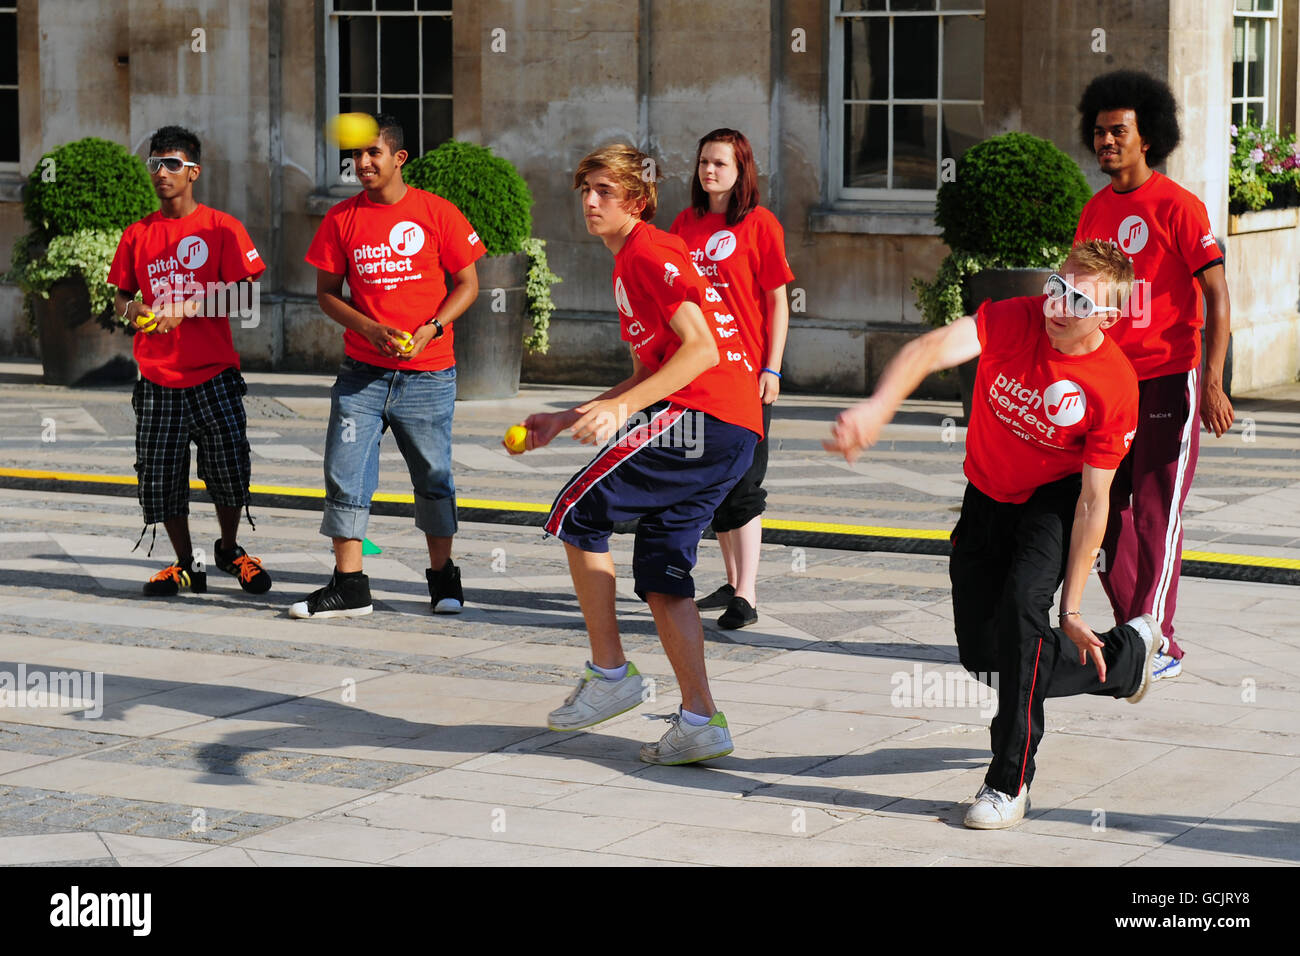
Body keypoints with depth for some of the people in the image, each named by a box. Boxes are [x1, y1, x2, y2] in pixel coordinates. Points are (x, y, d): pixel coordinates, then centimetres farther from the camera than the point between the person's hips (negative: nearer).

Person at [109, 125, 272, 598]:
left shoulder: (222, 227, -1)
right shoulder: (137, 234, 10)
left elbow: (244, 293, -7)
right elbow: (121, 296, 18)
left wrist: (188, 306, -17)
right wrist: (129, 308, -5)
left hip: (213, 374, -3)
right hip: (157, 378, 3)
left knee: (230, 466, -6)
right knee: (159, 479, 2)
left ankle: (228, 549, 20)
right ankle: (187, 564, 18)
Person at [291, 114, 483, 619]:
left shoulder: (437, 213, -2)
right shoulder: (341, 218, 4)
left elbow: (467, 284, 3)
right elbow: (327, 293, 8)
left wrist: (430, 329, -12)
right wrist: (370, 329, -9)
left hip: (427, 374, -2)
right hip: (362, 373, 2)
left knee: (433, 477, 7)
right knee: (345, 476, -4)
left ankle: (443, 578, 22)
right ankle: (349, 585, 2)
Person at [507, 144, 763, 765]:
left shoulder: (649, 252, -6)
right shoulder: (628, 264, 25)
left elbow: (701, 347, -16)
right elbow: (649, 375, 28)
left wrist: (623, 409, -21)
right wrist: (566, 420, 27)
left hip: (705, 415, -10)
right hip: (729, 434, 10)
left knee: (578, 512, -4)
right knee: (659, 574, 8)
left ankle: (610, 675, -1)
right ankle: (700, 722, 4)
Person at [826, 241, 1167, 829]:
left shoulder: (1115, 386, -25)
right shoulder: (1014, 320, -24)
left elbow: (1094, 502, -21)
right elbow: (933, 348, -43)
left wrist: (1071, 609, -20)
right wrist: (877, 408, -63)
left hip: (1055, 499, -3)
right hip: (987, 497, 4)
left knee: (1021, 602, -30)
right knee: (984, 656, 5)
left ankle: (1011, 781, -18)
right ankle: (1126, 656, 33)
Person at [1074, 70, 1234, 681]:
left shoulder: (1178, 207, -9)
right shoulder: (1095, 210, 10)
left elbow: (1217, 294, -11)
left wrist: (1212, 381, -19)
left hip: (1168, 382, -6)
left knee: (1156, 513, -5)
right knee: (1107, 509, 7)